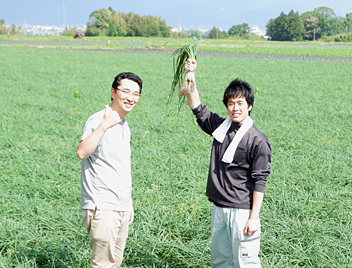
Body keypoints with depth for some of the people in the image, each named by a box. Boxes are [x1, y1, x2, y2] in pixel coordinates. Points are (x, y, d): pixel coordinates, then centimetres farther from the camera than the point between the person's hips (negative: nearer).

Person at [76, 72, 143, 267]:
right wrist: (104, 126, -34)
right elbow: (82, 153, -29)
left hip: (121, 207, 9)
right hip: (101, 207, -9)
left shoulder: (124, 126, 16)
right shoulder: (98, 120, -11)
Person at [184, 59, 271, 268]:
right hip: (219, 208, 7)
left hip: (242, 211, -7)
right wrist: (190, 76, 2)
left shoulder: (258, 140, -12)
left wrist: (254, 217, -15)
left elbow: (260, 181, -13)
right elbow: (197, 107, 12)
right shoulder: (220, 127, 7)